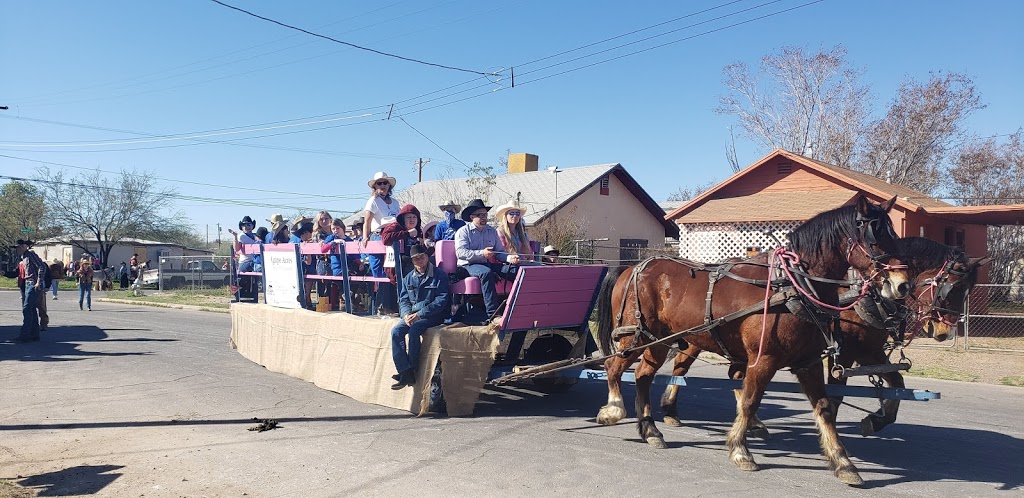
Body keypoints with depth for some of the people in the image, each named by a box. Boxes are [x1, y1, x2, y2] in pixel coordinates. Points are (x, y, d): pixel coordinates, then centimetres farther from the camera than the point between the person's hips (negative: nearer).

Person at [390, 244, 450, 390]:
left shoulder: (439, 275, -3)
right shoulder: (409, 278, 15)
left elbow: (441, 301, -11)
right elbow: (403, 300, 13)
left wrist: (419, 314, -19)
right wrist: (406, 314, -11)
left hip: (432, 316, -5)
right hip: (412, 315, 6)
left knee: (414, 330, -32)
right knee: (396, 331, -21)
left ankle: (411, 371, -23)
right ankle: (405, 372, -26)